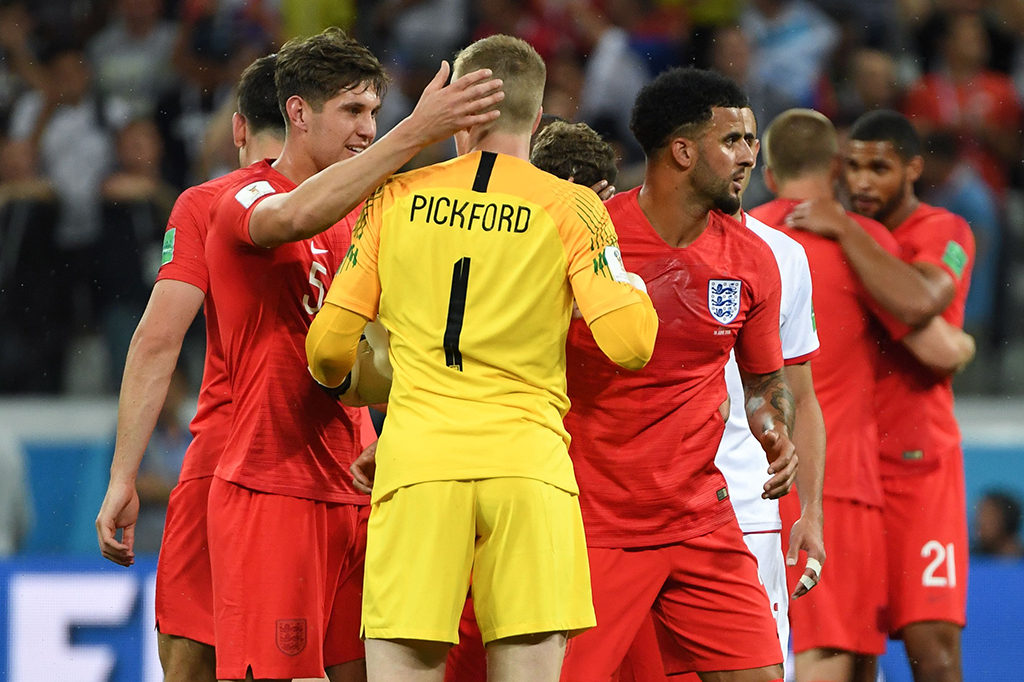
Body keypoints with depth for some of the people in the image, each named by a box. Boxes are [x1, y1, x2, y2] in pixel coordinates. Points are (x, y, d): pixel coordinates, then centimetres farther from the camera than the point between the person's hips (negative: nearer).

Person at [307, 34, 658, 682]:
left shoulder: (398, 197, 8)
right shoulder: (571, 207, 3)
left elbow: (330, 344, 9)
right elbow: (630, 343, -4)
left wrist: (333, 377, 33)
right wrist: (637, 292, 18)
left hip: (416, 460, 1)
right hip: (528, 462, -1)